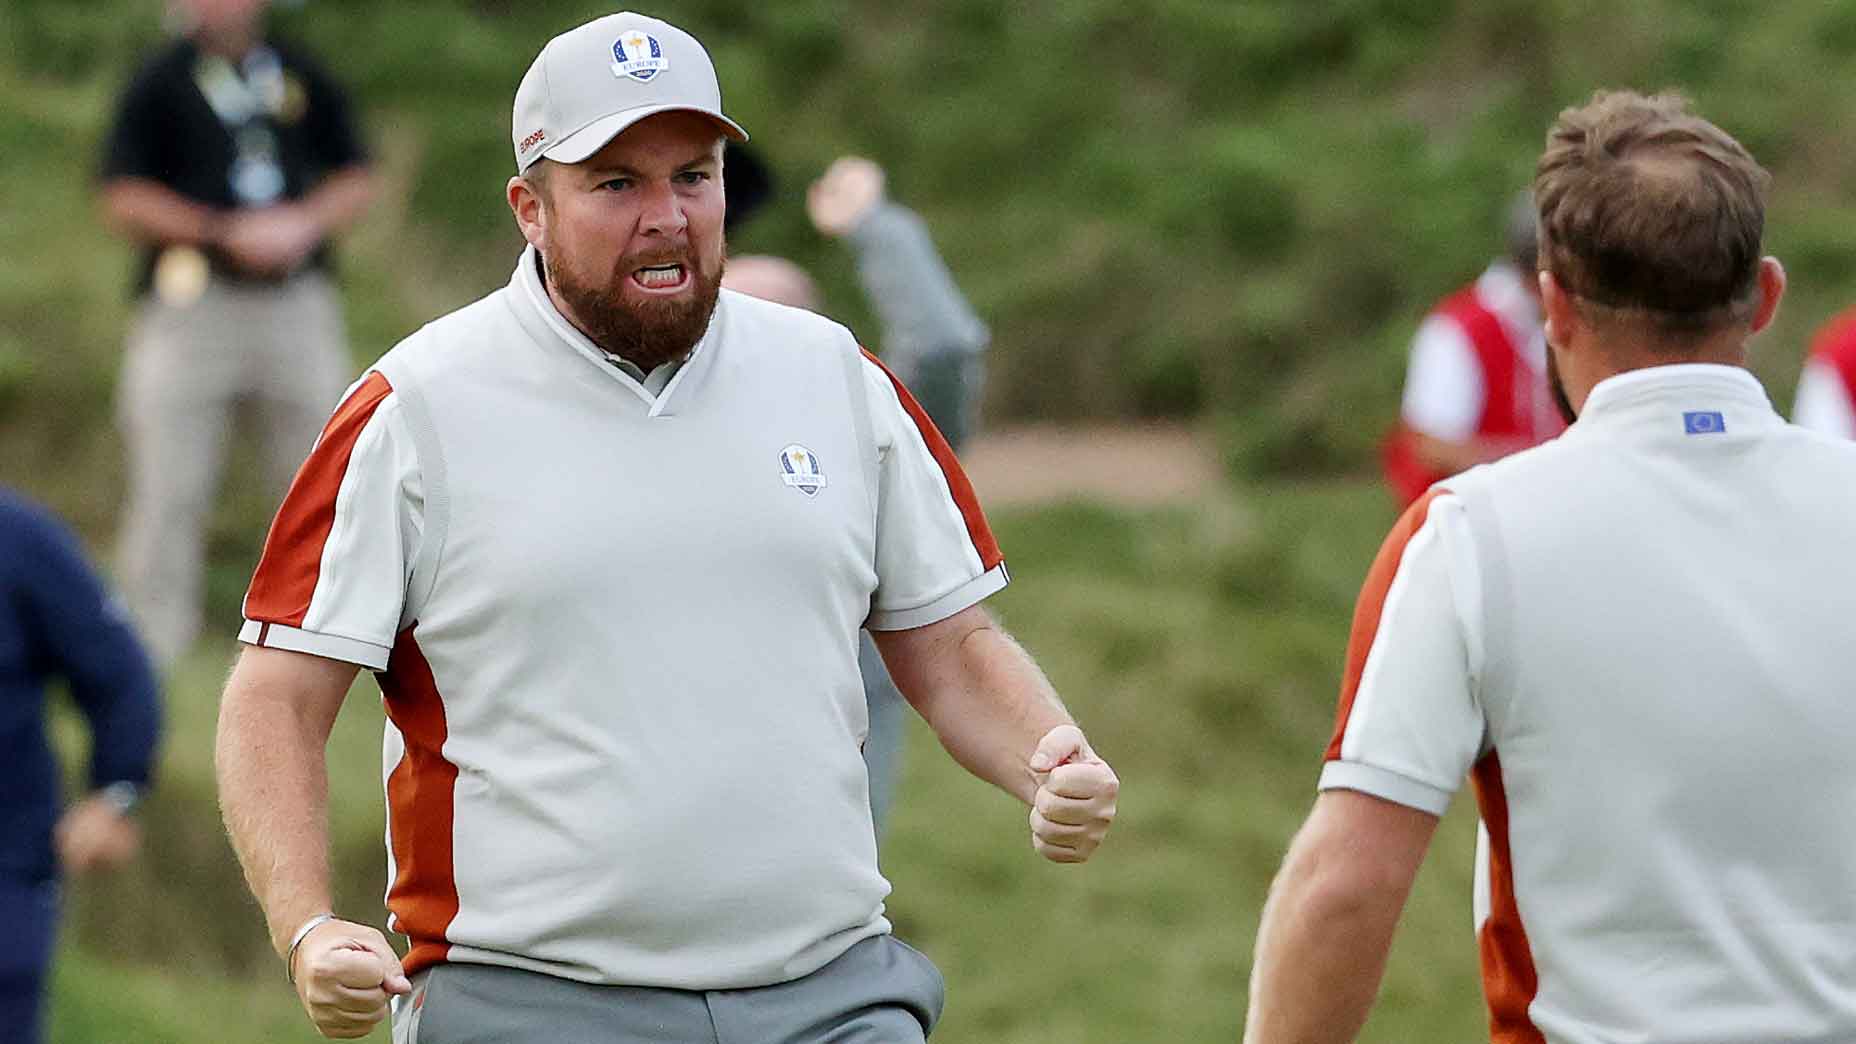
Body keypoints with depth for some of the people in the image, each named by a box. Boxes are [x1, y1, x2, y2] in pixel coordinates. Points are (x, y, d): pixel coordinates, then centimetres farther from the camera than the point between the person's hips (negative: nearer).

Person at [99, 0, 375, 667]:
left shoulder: (303, 76, 12)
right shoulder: (161, 82, 0)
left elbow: (356, 181, 16)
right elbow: (123, 203, -4)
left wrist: (306, 222, -5)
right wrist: (227, 233, -13)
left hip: (297, 304, 4)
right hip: (189, 300, -3)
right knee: (168, 488, -4)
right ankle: (147, 655, 1)